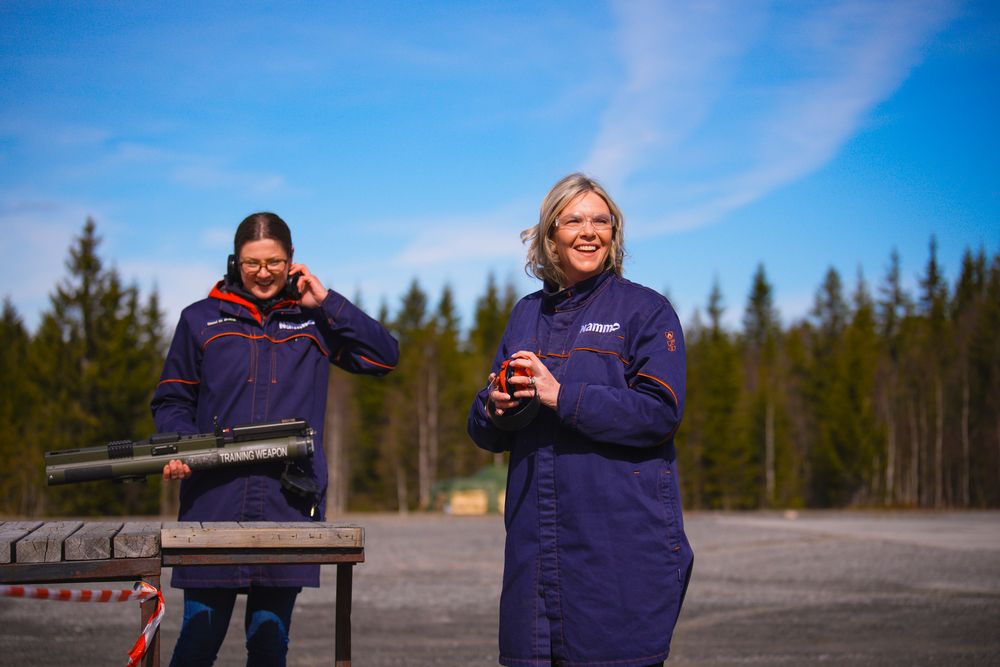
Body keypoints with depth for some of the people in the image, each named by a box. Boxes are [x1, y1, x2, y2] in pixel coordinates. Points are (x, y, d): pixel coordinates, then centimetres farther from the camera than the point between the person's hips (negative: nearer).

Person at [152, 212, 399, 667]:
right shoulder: (201, 320, 10)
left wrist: (326, 301, 0)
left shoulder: (312, 321, 13)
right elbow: (171, 400, 12)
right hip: (213, 501, -1)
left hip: (289, 505, 1)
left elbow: (383, 358, 4)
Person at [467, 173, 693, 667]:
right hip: (536, 546, 5)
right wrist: (495, 408, -4)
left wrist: (560, 396, -15)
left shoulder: (646, 310, 2)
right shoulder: (526, 315, 17)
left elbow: (660, 413, -11)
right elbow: (483, 433, 20)